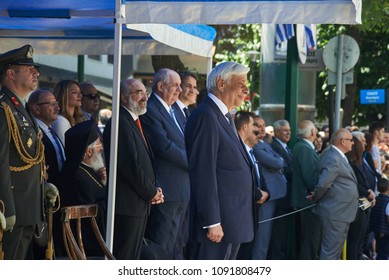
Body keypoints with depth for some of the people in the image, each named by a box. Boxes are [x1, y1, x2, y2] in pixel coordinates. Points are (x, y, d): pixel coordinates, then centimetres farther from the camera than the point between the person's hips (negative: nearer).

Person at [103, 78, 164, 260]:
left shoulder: (133, 122, 19)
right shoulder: (120, 124, -14)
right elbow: (131, 166, -19)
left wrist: (154, 190, 6)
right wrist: (151, 193, -9)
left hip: (140, 205, 10)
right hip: (128, 205, -10)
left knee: (132, 257, 12)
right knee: (124, 258, -9)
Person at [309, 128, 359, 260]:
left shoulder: (336, 155, 12)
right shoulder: (333, 158, -21)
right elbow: (323, 184, -28)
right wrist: (315, 198, -12)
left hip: (340, 211, 11)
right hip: (335, 212, -11)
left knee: (337, 248, 20)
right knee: (331, 249, -5)